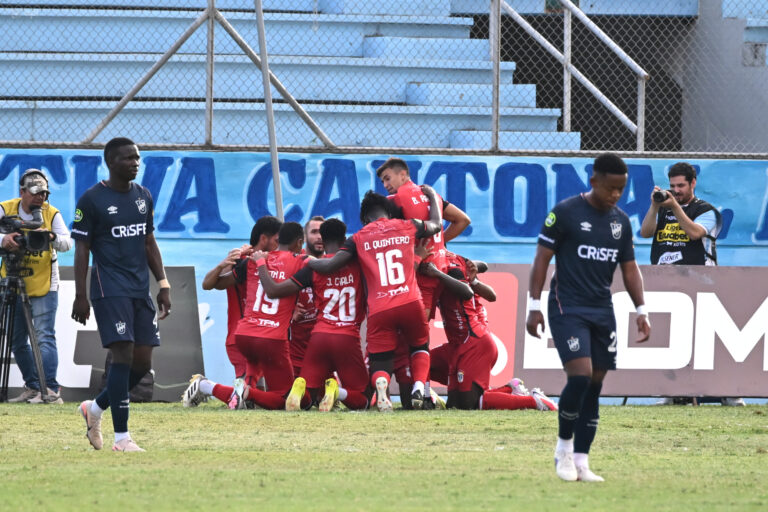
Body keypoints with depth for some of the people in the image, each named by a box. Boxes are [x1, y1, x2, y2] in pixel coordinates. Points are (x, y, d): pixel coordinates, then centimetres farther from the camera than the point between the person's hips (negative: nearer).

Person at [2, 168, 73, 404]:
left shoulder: (51, 213, -6)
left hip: (44, 287, -3)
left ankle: (50, 389, -17)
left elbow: (67, 243, -17)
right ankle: (32, 387, 23)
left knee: (45, 337, -14)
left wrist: (53, 238, -39)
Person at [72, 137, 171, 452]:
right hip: (110, 291, -7)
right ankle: (121, 437, -10)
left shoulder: (144, 197, 13)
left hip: (140, 290, 7)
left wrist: (163, 285, 14)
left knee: (143, 361, 3)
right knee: (123, 355, -13)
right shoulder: (92, 200, -6)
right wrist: (80, 296, -10)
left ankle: (96, 408, 26)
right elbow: (81, 249, -5)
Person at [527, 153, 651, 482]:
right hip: (568, 309, -6)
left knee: (594, 385, 3)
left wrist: (641, 311, 7)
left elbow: (630, 269, 16)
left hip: (603, 312, 6)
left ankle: (580, 461, 7)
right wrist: (534, 306, -9)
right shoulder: (565, 212, -7)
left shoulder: (621, 221, 11)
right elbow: (541, 259, -5)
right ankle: (564, 446, 0)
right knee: (580, 376, -20)